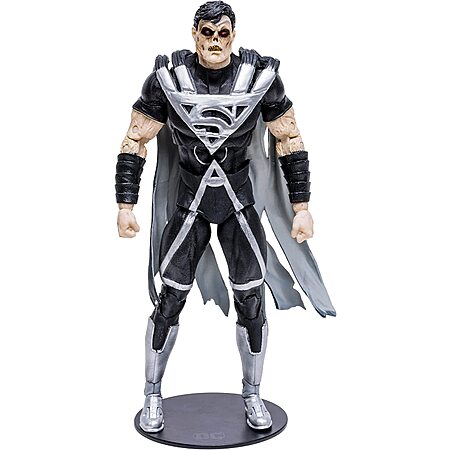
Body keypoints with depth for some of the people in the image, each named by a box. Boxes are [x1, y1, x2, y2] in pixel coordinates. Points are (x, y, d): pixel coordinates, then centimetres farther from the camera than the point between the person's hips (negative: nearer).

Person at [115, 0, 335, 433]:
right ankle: (153, 395, 25)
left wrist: (301, 208, -2)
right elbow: (135, 142, -1)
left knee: (251, 302, 4)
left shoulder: (261, 76, -8)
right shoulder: (167, 77, -9)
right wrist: (126, 205, -5)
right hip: (188, 203, 0)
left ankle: (252, 396, 28)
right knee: (169, 301, 2)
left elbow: (291, 142, 0)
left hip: (240, 203, 1)